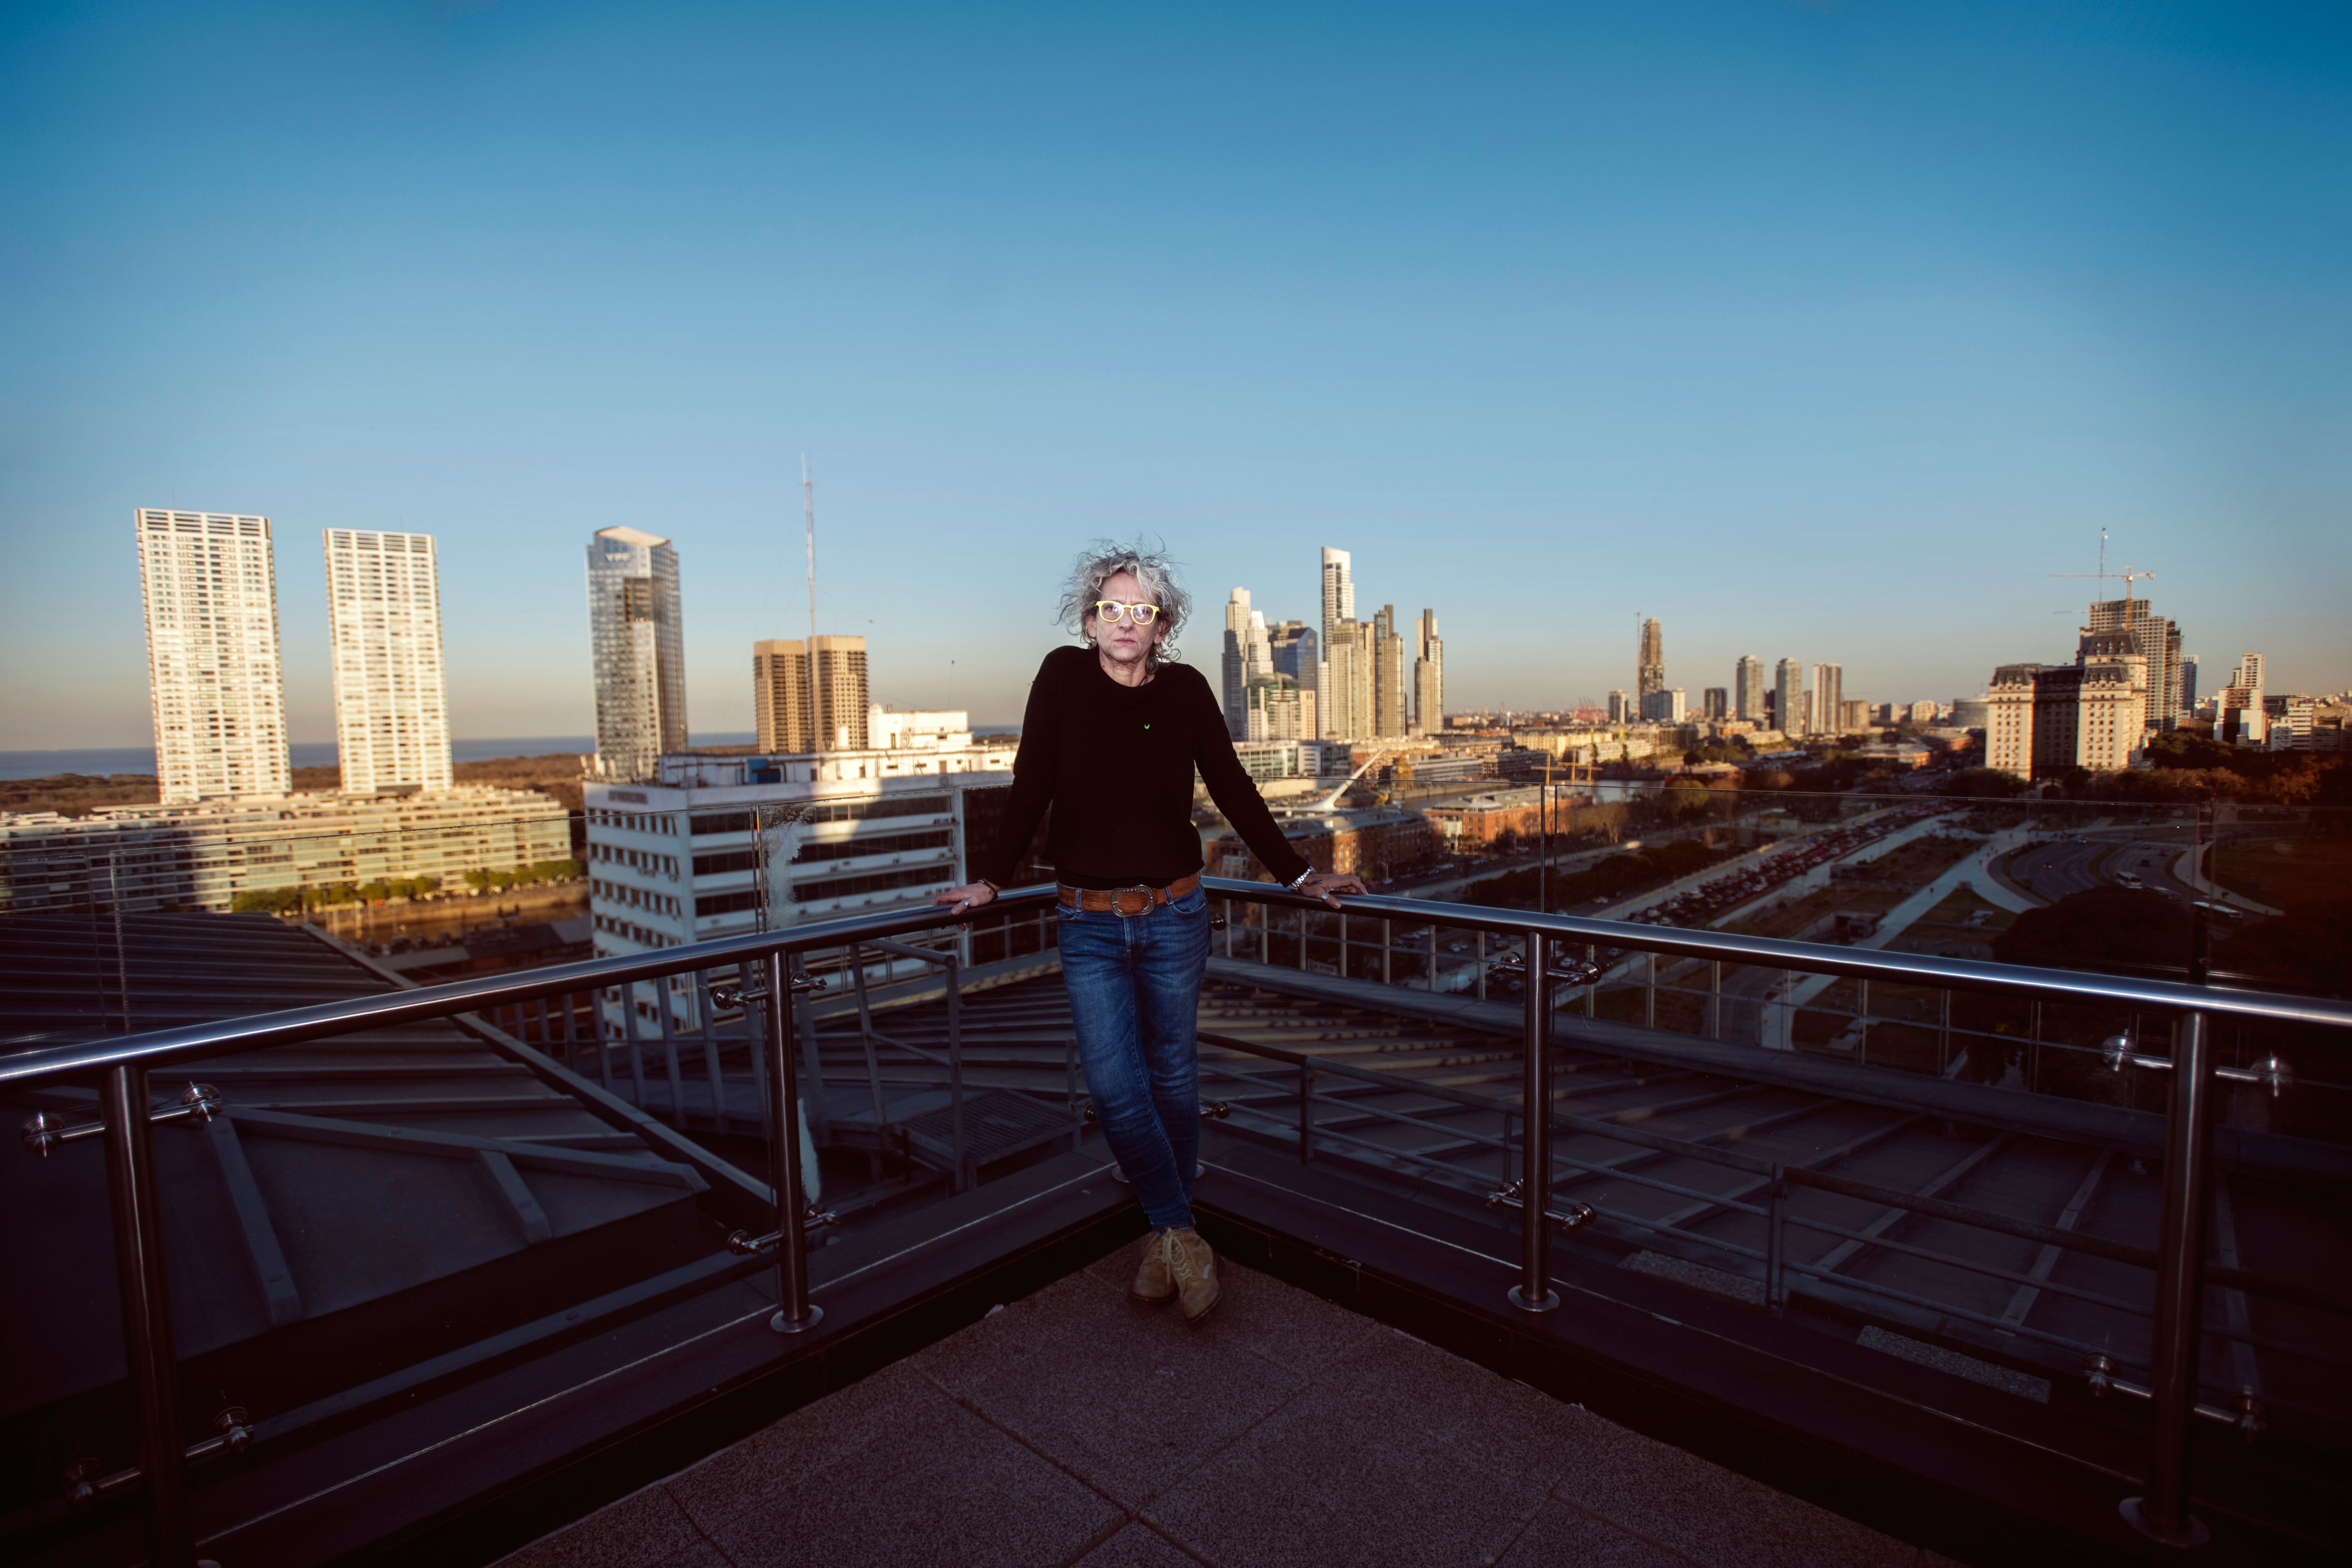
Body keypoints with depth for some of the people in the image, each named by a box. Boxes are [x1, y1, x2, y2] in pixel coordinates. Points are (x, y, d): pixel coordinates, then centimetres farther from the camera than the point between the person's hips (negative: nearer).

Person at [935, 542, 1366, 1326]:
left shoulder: (1186, 690, -1)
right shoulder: (1062, 676, -3)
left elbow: (1233, 791, 6)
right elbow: (1030, 788, 1)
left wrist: (1300, 874, 7)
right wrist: (991, 879, 1)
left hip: (1175, 915, 1)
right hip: (1089, 923, -1)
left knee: (1172, 1077, 10)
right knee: (1114, 1086, -8)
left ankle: (1168, 1240, 28)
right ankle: (1183, 1237, 11)